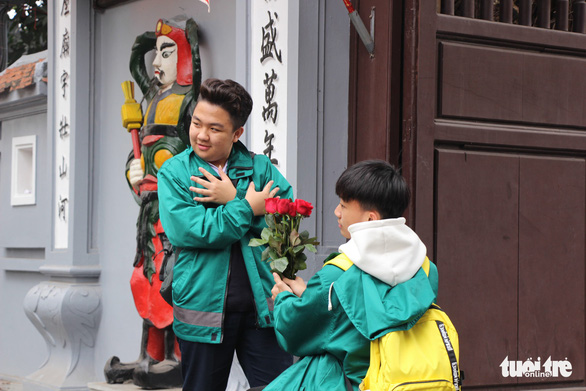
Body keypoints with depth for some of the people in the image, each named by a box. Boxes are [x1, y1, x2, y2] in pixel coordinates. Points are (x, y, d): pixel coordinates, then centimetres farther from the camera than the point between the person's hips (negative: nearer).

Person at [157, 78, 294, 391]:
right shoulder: (174, 172, 1)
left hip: (261, 305, 1)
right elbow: (184, 231, -15)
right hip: (203, 306, -1)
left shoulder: (260, 167, 7)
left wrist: (233, 200, -13)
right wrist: (247, 208, -11)